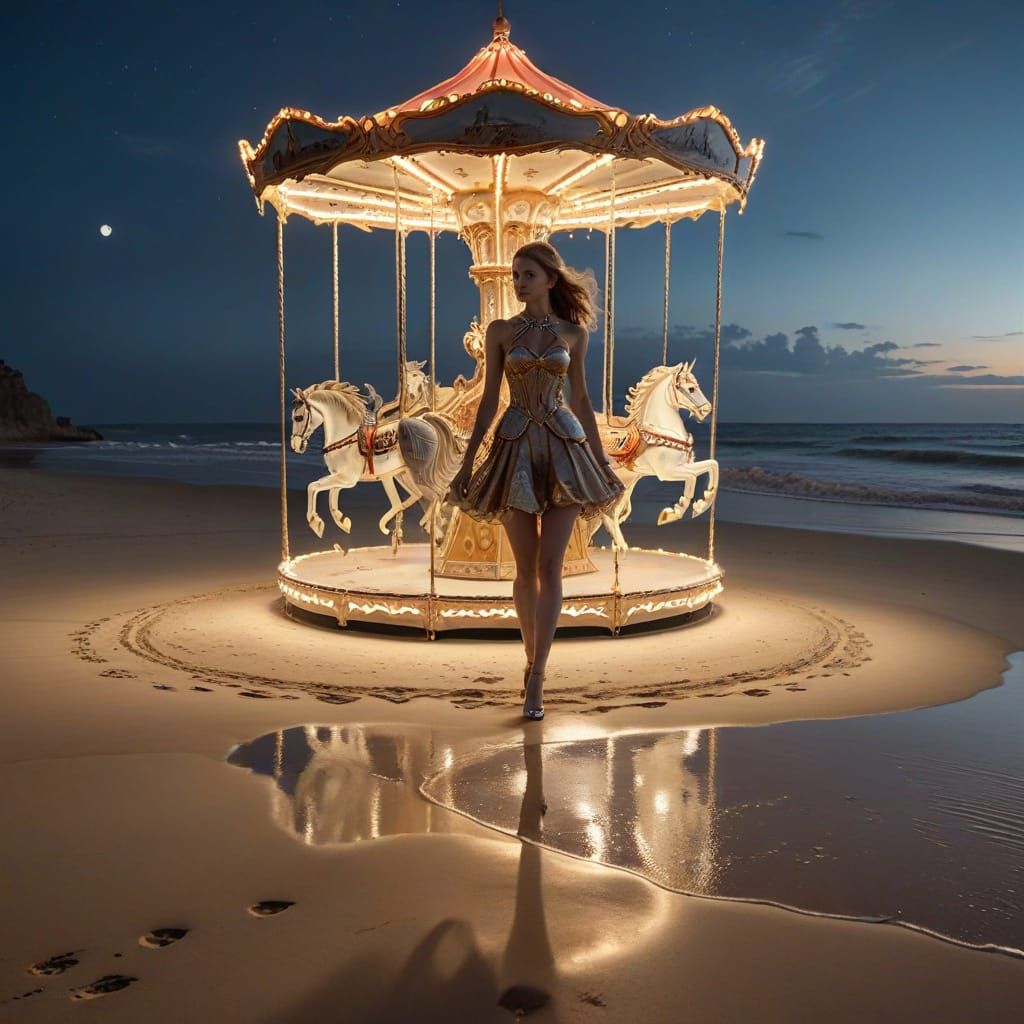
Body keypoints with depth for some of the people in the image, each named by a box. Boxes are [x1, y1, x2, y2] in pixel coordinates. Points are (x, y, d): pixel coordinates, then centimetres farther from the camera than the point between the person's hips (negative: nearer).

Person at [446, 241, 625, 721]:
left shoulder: (573, 333, 6)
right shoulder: (500, 331, 5)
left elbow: (581, 399, 11)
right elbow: (488, 399, 6)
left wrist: (601, 458, 10)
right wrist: (467, 460, 3)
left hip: (564, 447, 0)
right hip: (515, 449, 0)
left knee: (550, 565, -5)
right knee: (526, 567, 5)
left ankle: (536, 675, -2)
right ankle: (533, 660, 23)